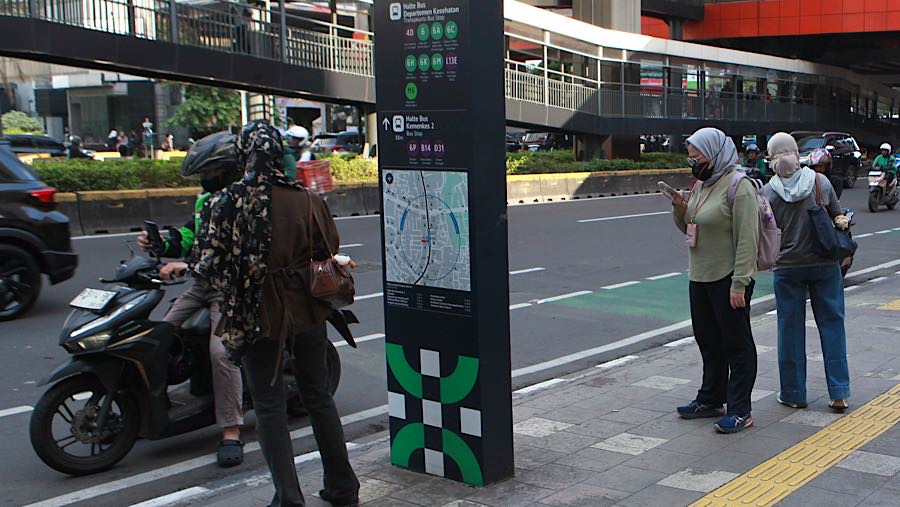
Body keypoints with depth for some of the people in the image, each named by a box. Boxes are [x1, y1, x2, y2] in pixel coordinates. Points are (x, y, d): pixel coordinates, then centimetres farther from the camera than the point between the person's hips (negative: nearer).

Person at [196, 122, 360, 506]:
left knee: (269, 406, 8)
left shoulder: (229, 202, -12)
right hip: (308, 312, 4)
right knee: (318, 396, 17)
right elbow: (330, 250, 3)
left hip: (259, 315, -4)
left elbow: (211, 263, -12)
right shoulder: (307, 199, -4)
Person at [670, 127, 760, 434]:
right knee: (708, 342, 19)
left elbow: (747, 239, -20)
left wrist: (739, 284, -24)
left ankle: (740, 411, 8)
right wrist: (680, 210, -1)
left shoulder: (738, 186, -15)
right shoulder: (702, 184, 13)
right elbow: (689, 229, 20)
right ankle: (710, 400, 32)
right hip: (701, 278, 9)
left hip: (728, 280, -9)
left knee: (736, 344, 0)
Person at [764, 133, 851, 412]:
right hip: (825, 264, 1)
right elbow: (838, 216, 6)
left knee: (791, 328, 8)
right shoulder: (820, 182, -4)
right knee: (832, 325, 9)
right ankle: (839, 393, 11)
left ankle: (793, 393, 14)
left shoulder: (768, 192, -8)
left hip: (788, 267, -1)